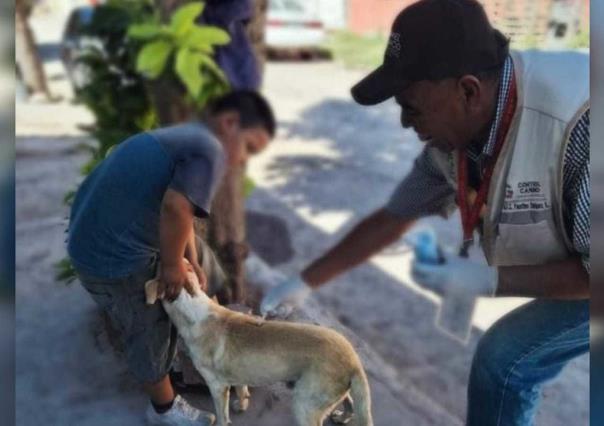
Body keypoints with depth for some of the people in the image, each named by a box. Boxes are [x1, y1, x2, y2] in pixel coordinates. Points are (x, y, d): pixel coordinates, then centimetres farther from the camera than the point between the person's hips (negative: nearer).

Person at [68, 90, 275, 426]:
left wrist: (191, 262, 4)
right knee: (150, 333, 12)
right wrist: (173, 265, -17)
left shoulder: (180, 136, 13)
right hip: (114, 256, -9)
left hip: (88, 238, 9)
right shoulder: (208, 149, -18)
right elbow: (175, 209, -33)